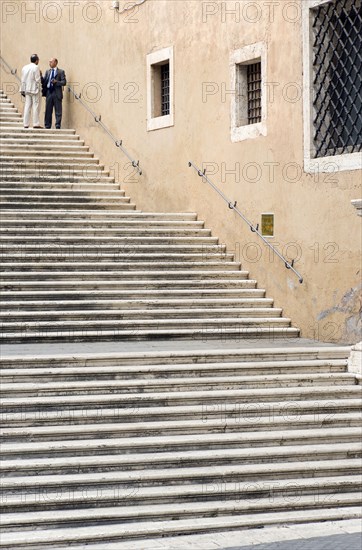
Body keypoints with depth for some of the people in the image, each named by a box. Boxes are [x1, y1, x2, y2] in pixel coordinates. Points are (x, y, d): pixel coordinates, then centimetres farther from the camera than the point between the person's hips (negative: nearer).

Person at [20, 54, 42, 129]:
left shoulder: (25, 67, 9)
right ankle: (36, 124, -5)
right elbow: (37, 80, -14)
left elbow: (23, 80, 11)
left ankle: (26, 124, 5)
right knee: (36, 107, -3)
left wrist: (23, 90, 15)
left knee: (27, 107, 7)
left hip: (27, 90, 6)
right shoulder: (36, 68, -10)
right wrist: (39, 88, -2)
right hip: (34, 90, -6)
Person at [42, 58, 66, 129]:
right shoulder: (47, 72, 16)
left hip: (57, 93, -4)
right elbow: (44, 82, 11)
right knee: (48, 111, 6)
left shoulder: (61, 72, 3)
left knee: (58, 111, -2)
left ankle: (58, 126, 1)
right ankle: (47, 126, 12)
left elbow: (64, 82, -4)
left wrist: (56, 82, -17)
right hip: (49, 93, 4)